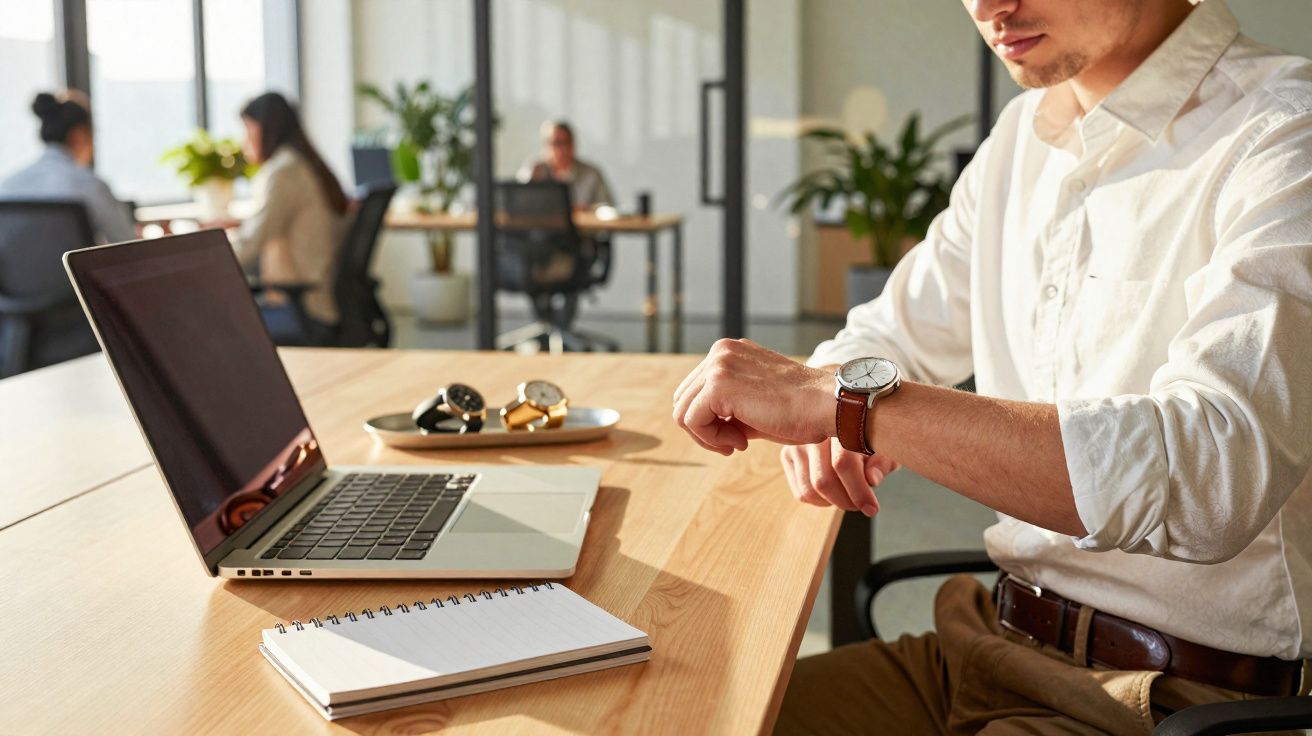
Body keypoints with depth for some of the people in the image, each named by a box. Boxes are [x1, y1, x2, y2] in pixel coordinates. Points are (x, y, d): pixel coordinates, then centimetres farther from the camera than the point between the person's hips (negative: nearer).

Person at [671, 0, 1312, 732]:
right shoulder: (1022, 137, 10)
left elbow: (1215, 471, -30)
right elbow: (886, 336, 18)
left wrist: (854, 403, -30)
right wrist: (830, 421, -7)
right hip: (990, 645, 7)